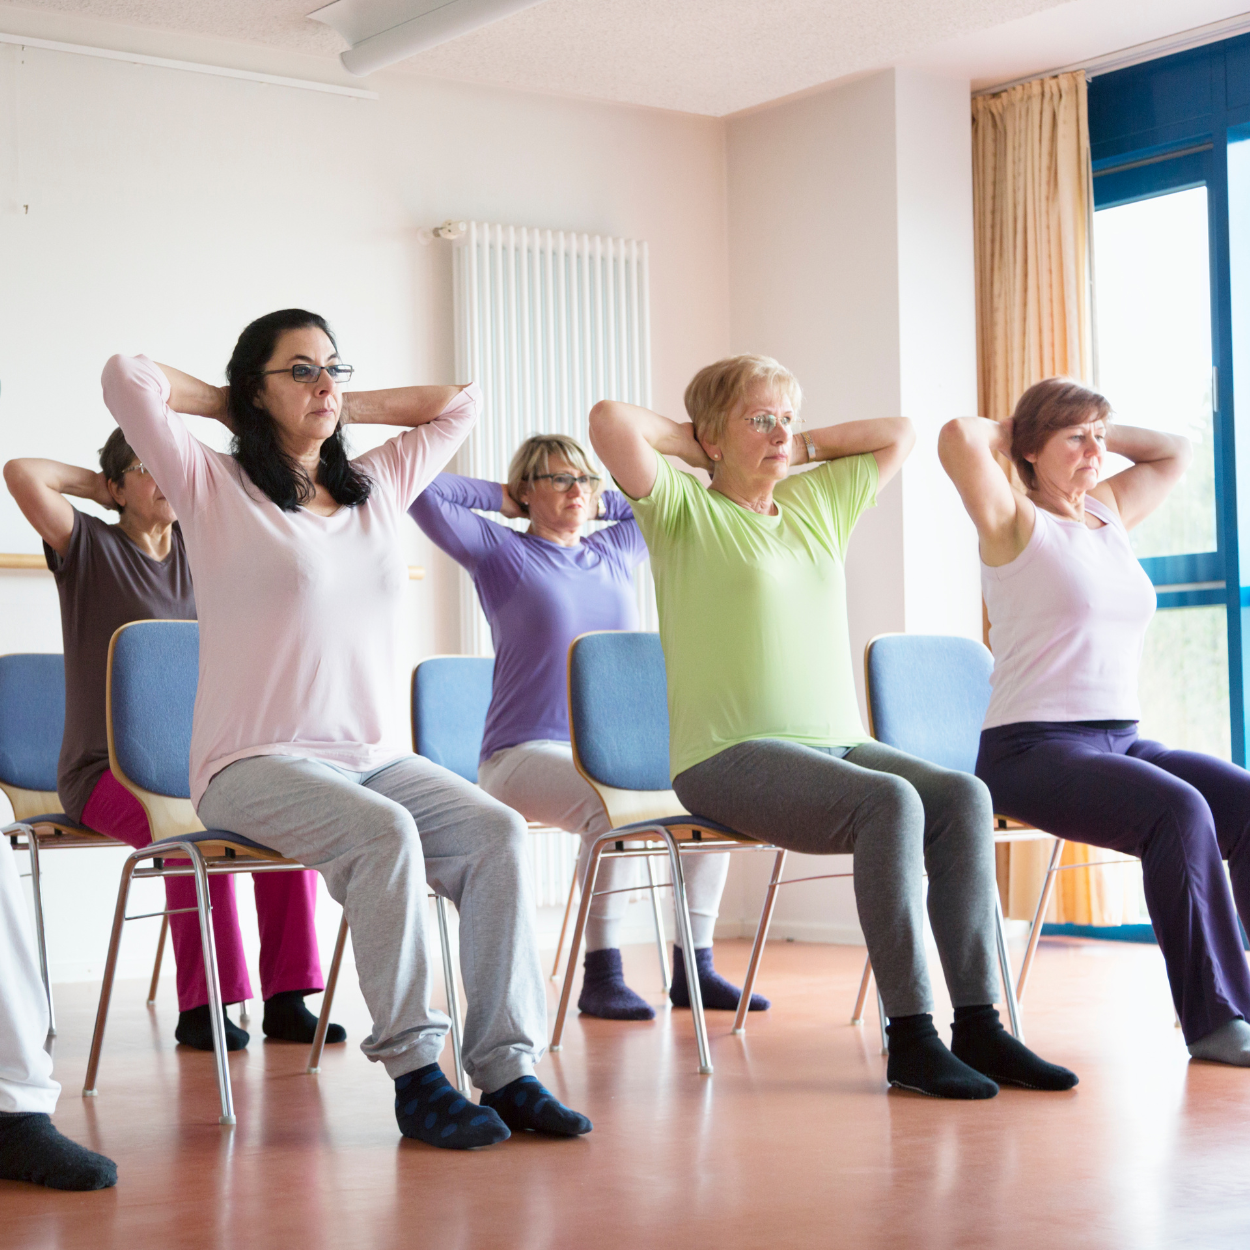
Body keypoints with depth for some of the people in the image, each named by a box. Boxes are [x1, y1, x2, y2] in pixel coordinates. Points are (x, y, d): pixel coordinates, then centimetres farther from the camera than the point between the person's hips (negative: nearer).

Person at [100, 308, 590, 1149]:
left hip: (379, 756, 5)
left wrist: (342, 409, 21)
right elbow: (128, 378, -8)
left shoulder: (380, 488, 19)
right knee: (386, 835, -34)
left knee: (497, 832, -22)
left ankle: (507, 1067, -22)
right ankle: (413, 1072, -27)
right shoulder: (216, 490, 3)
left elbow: (461, 403, 27)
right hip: (256, 764, -5)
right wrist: (233, 407, 9)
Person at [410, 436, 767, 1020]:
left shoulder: (615, 552, 18)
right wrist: (501, 497, 7)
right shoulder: (501, 552, 4)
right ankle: (601, 976, -28)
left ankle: (694, 968, -13)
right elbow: (421, 491, -5)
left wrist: (601, 502, 22)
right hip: (525, 753, -6)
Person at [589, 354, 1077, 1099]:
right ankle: (910, 1036, -28)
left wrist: (803, 450, 21)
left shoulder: (818, 502, 21)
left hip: (837, 742, 6)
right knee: (890, 803, -31)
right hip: (731, 757, -6)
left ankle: (979, 1023, -22)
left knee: (961, 795, -21)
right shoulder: (684, 508, 2)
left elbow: (900, 434, 30)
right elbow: (611, 422, -13)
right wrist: (694, 447, 4)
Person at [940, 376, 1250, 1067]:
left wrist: (1102, 430, 21)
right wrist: (1010, 430, 4)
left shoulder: (1110, 512, 19)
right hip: (1033, 749, -7)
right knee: (1179, 811, -31)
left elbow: (1174, 451, 32)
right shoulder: (1015, 523, 0)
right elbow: (958, 438, -17)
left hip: (1122, 740, 7)